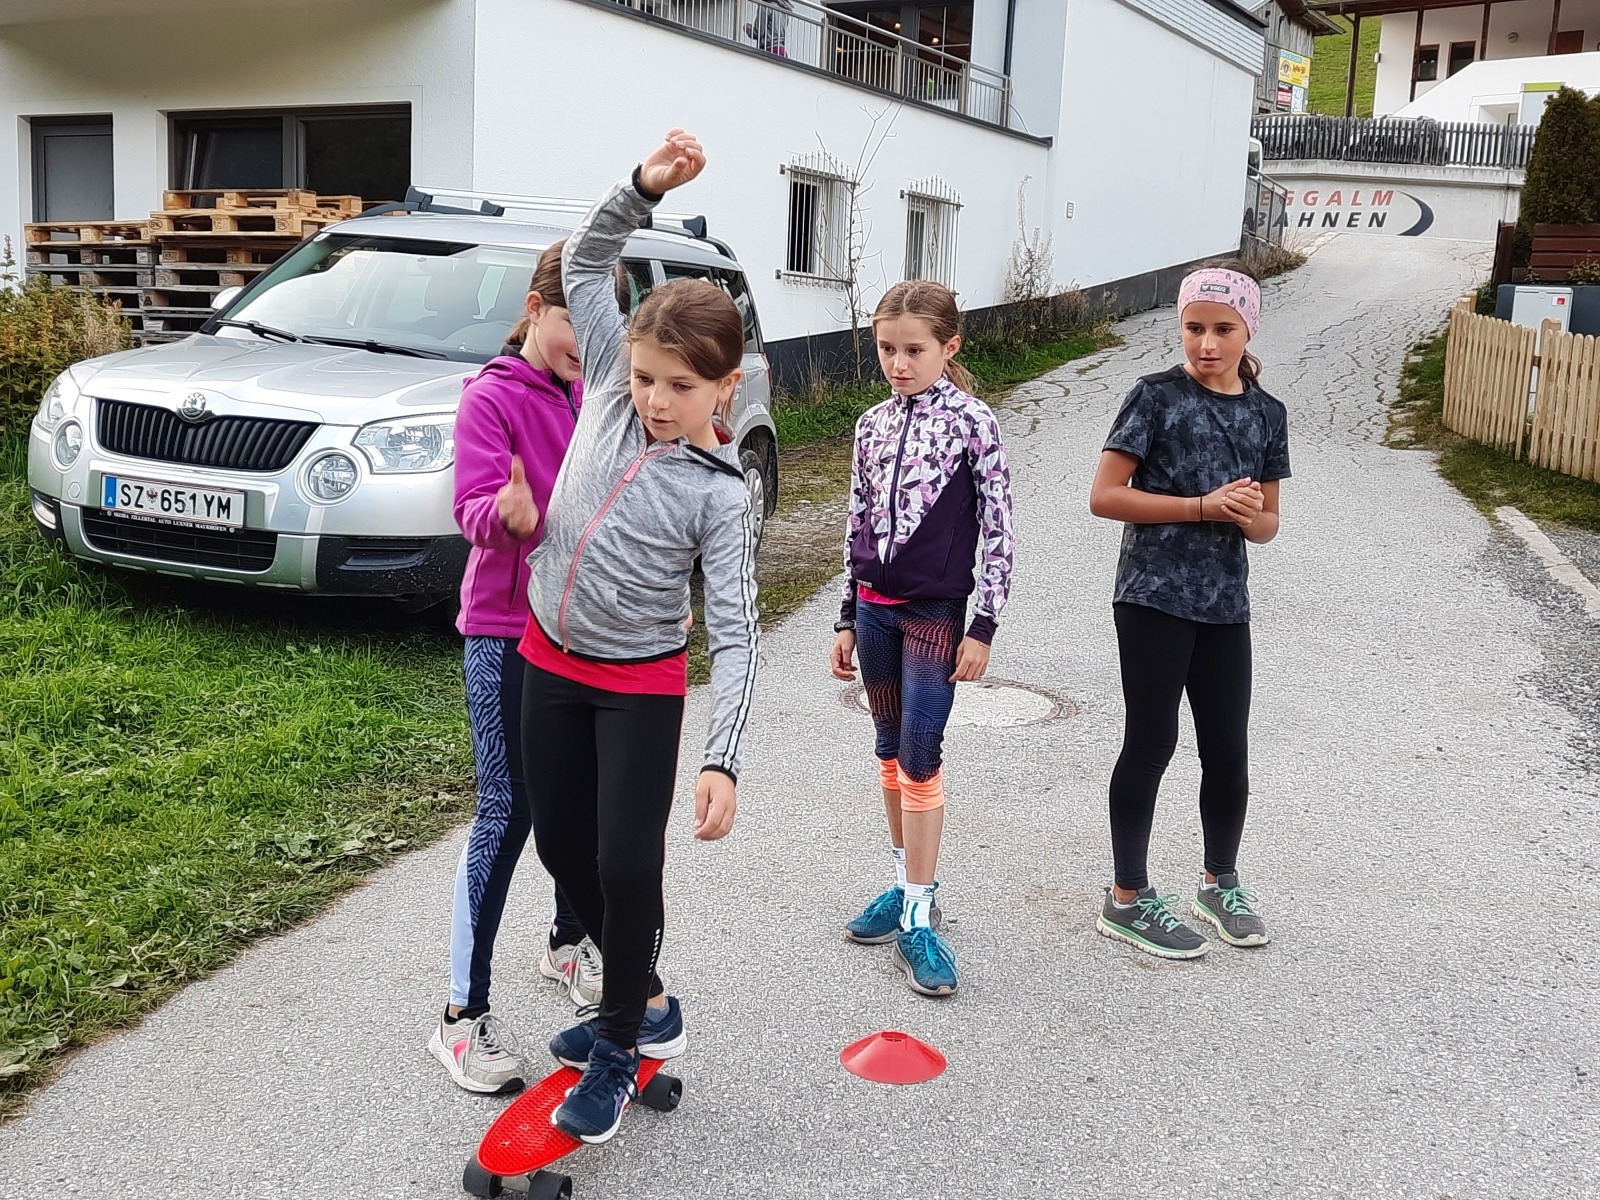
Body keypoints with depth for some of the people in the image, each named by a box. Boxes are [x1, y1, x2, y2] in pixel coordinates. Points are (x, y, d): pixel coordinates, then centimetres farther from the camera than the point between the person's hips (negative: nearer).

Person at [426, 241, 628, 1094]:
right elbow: (474, 507, -20)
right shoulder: (493, 397, -9)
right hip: (508, 631, -6)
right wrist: (507, 513, -41)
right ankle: (464, 1014, 4)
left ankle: (567, 943, 38)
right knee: (508, 813, -5)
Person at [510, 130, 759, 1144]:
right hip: (550, 662, 6)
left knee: (628, 862, -6)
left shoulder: (720, 493, -17)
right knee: (563, 847, 13)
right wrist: (644, 187, -19)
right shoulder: (611, 390, -5)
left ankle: (620, 1043, 17)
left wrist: (724, 760, -26)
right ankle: (645, 1002, 33)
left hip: (641, 686, -5)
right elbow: (586, 264, -2)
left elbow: (735, 632, -18)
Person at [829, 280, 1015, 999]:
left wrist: (983, 627, -11)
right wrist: (847, 619, 13)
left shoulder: (972, 421, -8)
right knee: (891, 751, 12)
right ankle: (907, 884, 26)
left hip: (936, 611, -5)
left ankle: (919, 921, -1)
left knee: (920, 757, -7)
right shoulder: (873, 425, 7)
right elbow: (858, 523, 13)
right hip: (874, 606, 5)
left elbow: (998, 528, -8)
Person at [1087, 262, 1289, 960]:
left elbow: (1267, 524, 14)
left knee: (1228, 750, 11)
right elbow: (1105, 496, -12)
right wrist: (1204, 505, -18)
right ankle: (1127, 899, 16)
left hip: (1224, 604, 5)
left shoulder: (1267, 414, 8)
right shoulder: (1157, 396, -7)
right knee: (1152, 744, 2)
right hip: (1154, 596, -5)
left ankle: (1220, 884, 32)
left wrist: (1249, 515, -11)